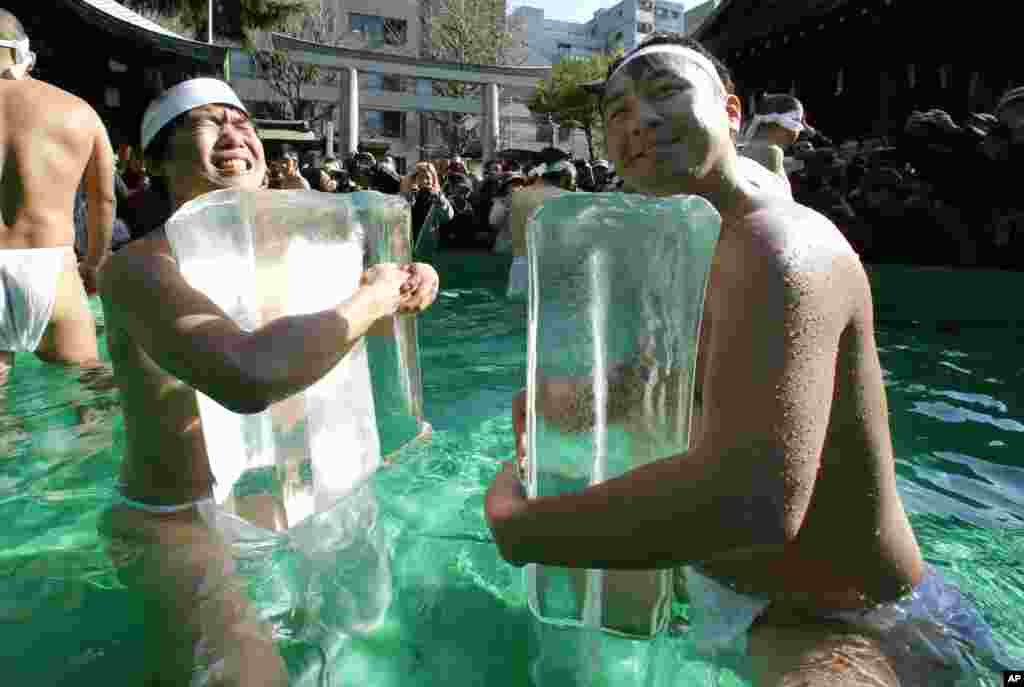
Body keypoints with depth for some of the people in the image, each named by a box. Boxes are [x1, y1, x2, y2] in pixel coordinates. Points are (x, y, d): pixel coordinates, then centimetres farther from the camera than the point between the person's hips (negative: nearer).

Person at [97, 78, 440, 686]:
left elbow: (373, 329, 14)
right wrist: (372, 297, -29)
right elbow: (250, 377, -44)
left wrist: (404, 285, -9)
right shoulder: (139, 266, -23)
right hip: (179, 524, -7)